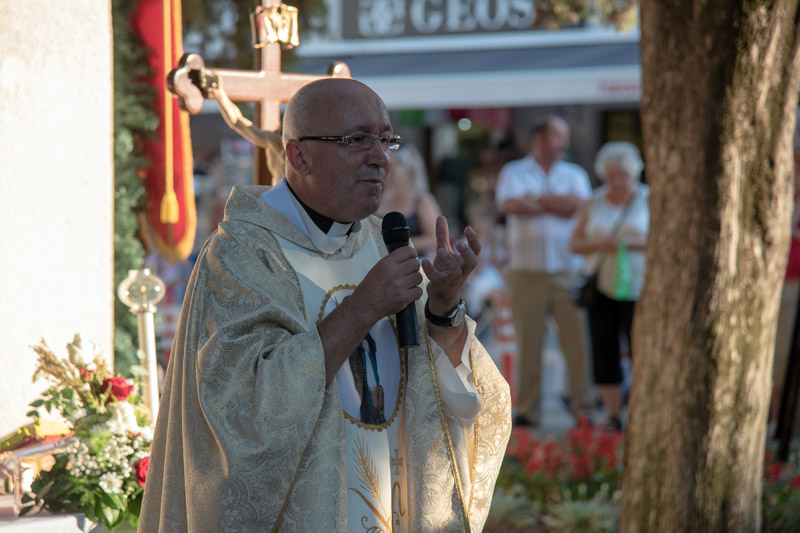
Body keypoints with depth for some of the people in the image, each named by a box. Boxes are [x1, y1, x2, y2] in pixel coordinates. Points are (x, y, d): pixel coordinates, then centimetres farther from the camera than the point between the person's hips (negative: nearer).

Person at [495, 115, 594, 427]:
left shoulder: (574, 174, 16)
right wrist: (558, 206, -4)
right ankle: (528, 409, 6)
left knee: (576, 336, -6)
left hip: (569, 269, 1)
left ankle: (583, 405, -1)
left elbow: (580, 204, -4)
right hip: (527, 269, -1)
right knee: (528, 340, -1)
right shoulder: (514, 172, 10)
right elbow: (507, 204, -11)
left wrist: (537, 198, -4)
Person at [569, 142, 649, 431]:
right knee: (605, 354, 1)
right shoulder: (593, 204, 9)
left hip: (637, 287, -3)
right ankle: (613, 418, 10)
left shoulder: (650, 201, 2)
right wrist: (599, 244, -11)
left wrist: (634, 242, -17)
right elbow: (575, 243, 9)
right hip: (601, 287, 3)